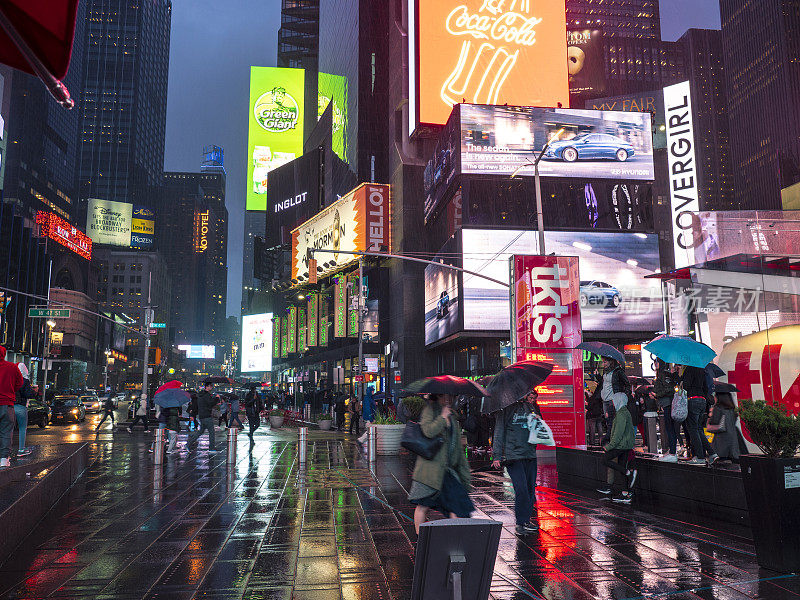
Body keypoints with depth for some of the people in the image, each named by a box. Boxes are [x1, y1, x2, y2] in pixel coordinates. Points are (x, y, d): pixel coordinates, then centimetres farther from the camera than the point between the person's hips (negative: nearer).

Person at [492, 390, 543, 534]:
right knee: (521, 489, -11)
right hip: (513, 455, -5)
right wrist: (496, 456, -7)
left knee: (530, 488, 8)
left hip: (530, 454, 5)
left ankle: (527, 518, 22)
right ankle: (522, 523, 0)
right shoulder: (507, 407, -3)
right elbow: (499, 432, -2)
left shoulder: (533, 407, 12)